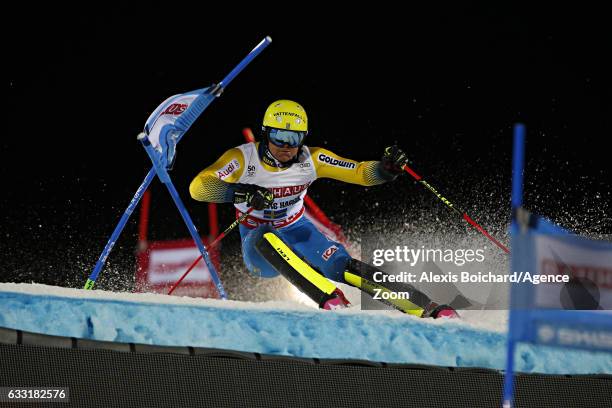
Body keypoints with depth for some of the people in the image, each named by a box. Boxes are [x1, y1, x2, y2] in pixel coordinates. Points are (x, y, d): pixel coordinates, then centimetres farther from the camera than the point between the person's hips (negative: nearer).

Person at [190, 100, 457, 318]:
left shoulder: (311, 160, -10)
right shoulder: (243, 159, -18)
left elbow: (361, 172, -8)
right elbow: (198, 187, -28)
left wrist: (385, 169, -30)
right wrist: (239, 192, -44)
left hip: (298, 234, 2)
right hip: (259, 250, -2)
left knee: (343, 267, -25)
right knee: (267, 237, -39)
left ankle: (431, 309, -29)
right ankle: (329, 299, -46)